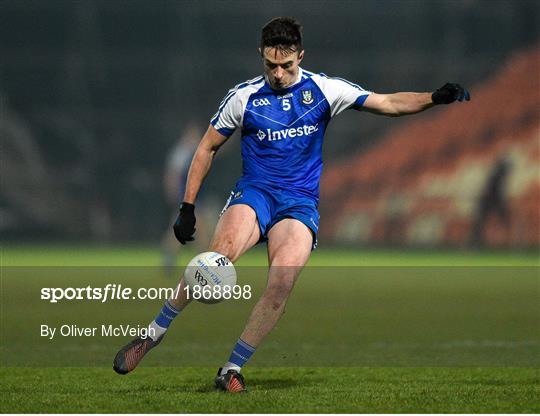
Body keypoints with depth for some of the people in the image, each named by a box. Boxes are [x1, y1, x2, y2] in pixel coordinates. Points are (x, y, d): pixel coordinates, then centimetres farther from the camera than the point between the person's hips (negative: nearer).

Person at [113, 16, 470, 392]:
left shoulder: (323, 90, 4)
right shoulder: (244, 97, 4)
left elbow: (388, 104, 3)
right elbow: (208, 147, 13)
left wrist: (435, 98, -13)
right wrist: (187, 207, 8)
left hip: (300, 203, 1)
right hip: (255, 192, -1)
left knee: (283, 281, -27)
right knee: (223, 252, -33)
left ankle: (232, 370, -15)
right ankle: (155, 333, -21)